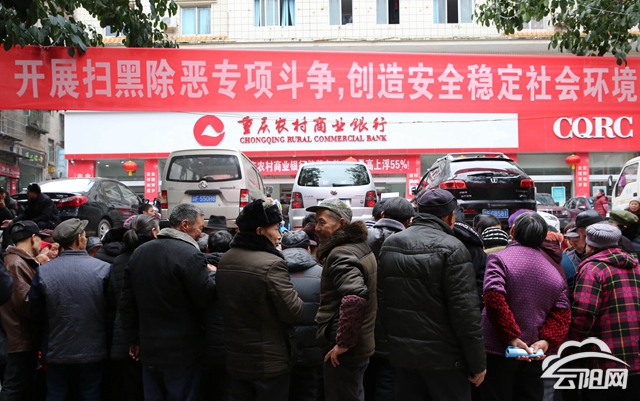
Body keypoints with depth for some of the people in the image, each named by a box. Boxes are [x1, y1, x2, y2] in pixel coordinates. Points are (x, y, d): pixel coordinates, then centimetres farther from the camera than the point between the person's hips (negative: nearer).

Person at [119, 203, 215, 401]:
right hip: (182, 351, -6)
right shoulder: (190, 255, -17)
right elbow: (206, 298, -18)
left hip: (149, 349, 7)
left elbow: (126, 301, 11)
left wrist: (134, 340, 18)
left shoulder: (139, 252, 8)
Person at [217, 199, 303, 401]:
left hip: (235, 357, 7)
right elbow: (292, 312, -19)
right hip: (270, 361, -7)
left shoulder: (225, 260, 4)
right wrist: (297, 301, 0)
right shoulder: (272, 263, -22)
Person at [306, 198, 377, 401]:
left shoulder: (340, 255, -21)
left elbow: (354, 298, -36)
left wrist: (343, 343, -27)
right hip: (362, 344, 10)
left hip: (345, 351, -10)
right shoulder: (361, 247, 10)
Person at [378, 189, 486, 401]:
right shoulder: (451, 248, -14)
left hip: (401, 352, 6)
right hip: (443, 356, -6)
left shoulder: (389, 244, 6)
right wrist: (477, 363, -10)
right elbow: (465, 310, -17)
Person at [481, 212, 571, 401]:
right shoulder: (553, 270, 8)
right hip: (533, 354, 5)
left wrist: (511, 337, -19)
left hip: (498, 350, -4)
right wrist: (547, 340, -8)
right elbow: (562, 313, 0)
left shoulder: (499, 258, -9)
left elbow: (494, 299, -23)